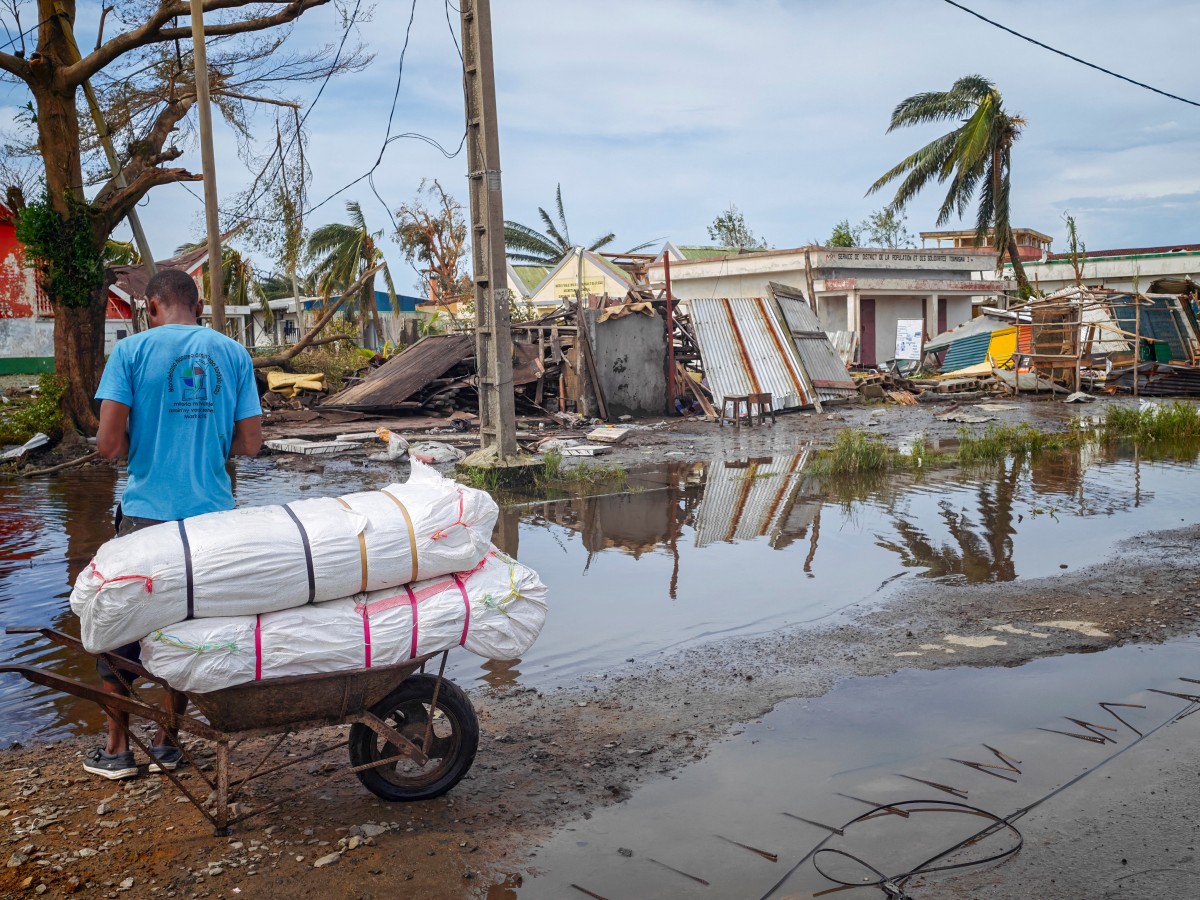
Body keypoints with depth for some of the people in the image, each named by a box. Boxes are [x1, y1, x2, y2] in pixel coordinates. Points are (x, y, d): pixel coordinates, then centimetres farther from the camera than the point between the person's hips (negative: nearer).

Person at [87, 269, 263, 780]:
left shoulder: (132, 351, -5)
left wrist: (145, 445, 11)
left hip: (147, 514, -2)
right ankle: (167, 742, 23)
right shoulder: (233, 355, 3)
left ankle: (117, 750, 21)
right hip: (212, 515, 3)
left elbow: (109, 444, -10)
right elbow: (250, 444, 2)